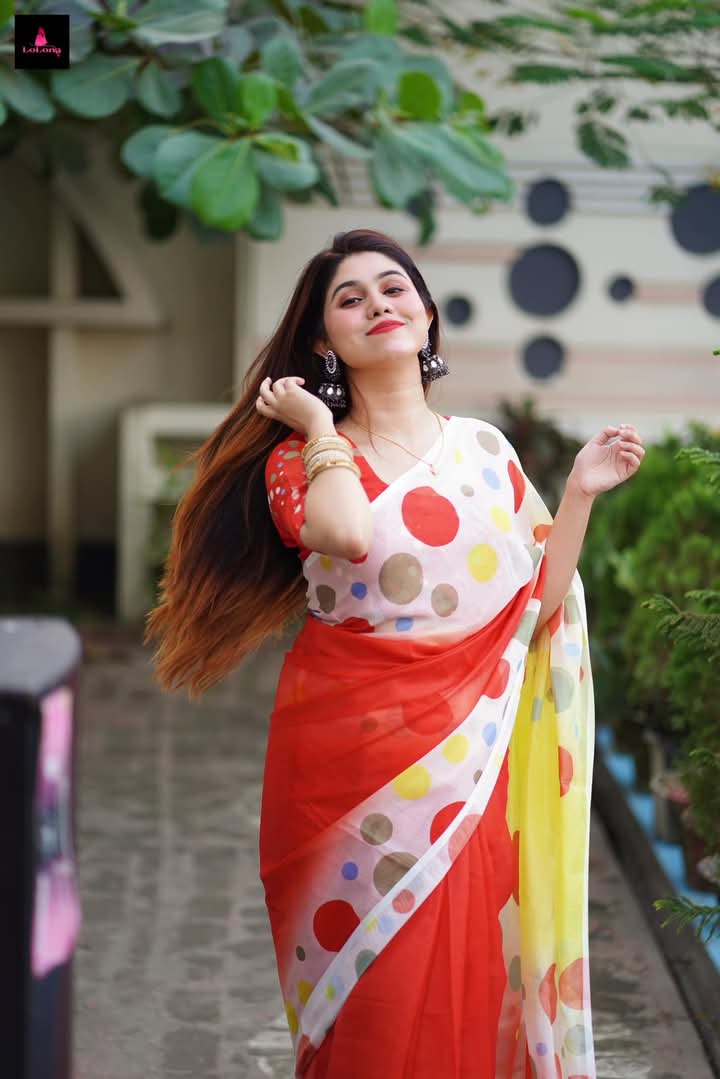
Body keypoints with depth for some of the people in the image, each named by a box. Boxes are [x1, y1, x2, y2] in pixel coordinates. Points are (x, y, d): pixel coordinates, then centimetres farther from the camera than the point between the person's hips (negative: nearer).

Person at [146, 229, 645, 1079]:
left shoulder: (483, 449, 9)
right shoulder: (299, 457, 1)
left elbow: (537, 607, 5)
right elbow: (349, 533, -24)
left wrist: (580, 493, 0)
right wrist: (319, 427, -9)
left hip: (465, 754, 2)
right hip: (349, 750, -2)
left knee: (461, 974, 5)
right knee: (370, 990, 2)